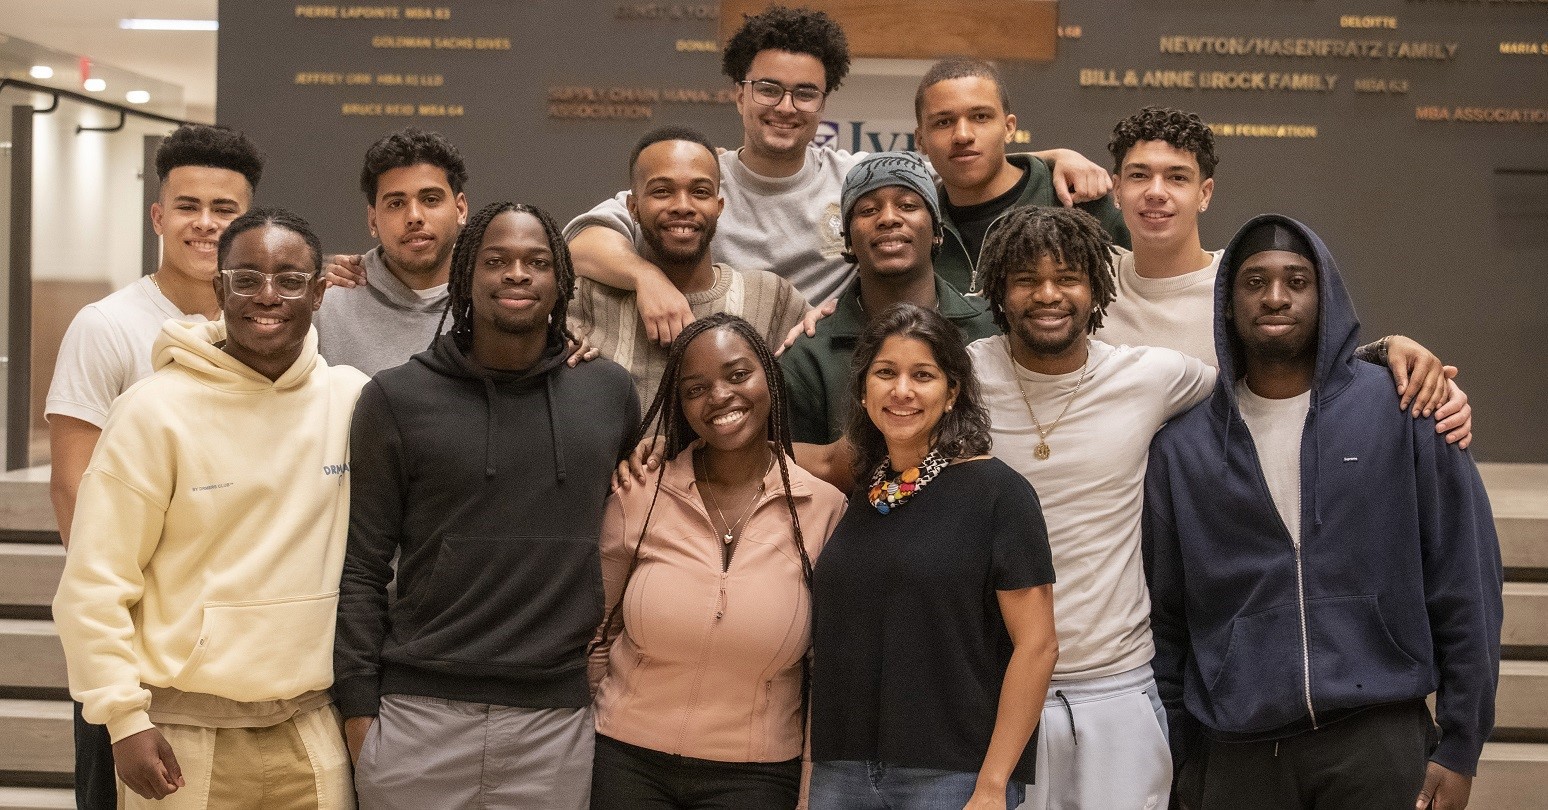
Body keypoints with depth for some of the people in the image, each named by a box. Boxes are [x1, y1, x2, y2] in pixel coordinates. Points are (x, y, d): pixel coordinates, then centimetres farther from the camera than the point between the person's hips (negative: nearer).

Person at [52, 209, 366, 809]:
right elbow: (93, 584, -7)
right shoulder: (156, 411, -8)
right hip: (185, 733, -3)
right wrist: (123, 717, -10)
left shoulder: (352, 399, 1)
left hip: (313, 729, 3)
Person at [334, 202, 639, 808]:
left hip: (555, 719, 2)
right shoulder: (398, 398, 0)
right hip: (417, 716, -1)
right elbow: (360, 568, 0)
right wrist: (358, 704, -4)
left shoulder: (609, 392, 6)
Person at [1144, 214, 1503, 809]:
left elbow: (1463, 585, -1)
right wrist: (1184, 760, 6)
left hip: (1380, 741, -1)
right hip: (1238, 753, 2)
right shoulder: (1182, 448, 4)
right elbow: (1166, 620, 8)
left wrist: (1460, 747, -2)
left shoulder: (1402, 413, -1)